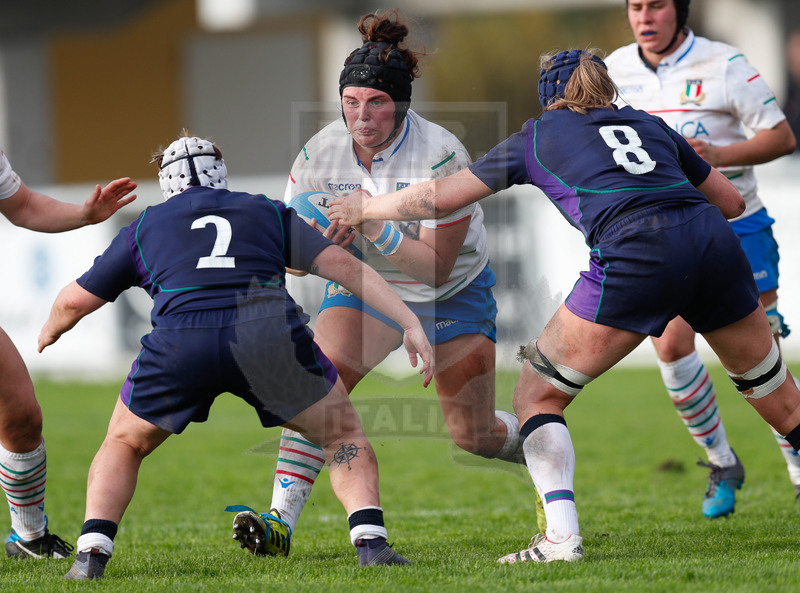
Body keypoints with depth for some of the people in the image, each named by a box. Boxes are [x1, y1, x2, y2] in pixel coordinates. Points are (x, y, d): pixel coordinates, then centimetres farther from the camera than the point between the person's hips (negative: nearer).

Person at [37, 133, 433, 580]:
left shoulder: (144, 226, 26)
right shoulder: (270, 213, 26)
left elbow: (76, 300, 28)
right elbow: (340, 263, 14)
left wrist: (49, 333, 50)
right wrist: (411, 323, 12)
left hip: (179, 341, 0)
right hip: (270, 337, 0)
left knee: (124, 445, 25)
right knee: (343, 434, 20)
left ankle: (92, 553, 8)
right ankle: (371, 541, 1)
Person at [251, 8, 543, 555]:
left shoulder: (443, 156, -27)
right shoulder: (320, 152, -17)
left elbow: (436, 265, -29)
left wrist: (373, 226, -41)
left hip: (452, 297, -2)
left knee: (474, 436, 1)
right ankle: (279, 519, -24)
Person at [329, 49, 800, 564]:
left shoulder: (539, 136, 21)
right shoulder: (650, 125, 30)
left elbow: (440, 198, 23)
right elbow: (732, 201, 34)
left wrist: (364, 208, 38)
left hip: (636, 254, -4)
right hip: (716, 244, 4)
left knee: (538, 395, 10)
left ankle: (562, 536, -5)